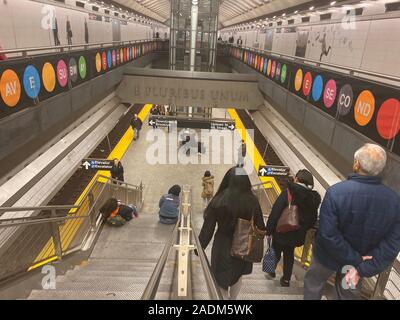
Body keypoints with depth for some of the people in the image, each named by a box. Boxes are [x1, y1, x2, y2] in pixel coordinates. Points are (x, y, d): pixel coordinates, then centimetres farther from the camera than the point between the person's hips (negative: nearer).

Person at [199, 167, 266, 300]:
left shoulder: (218, 201, -19)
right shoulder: (252, 201, -14)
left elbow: (208, 228, -13)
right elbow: (260, 226, -6)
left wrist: (200, 247, 0)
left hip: (223, 245, -3)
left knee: (221, 279, 18)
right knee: (237, 275, 29)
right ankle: (233, 298, 49)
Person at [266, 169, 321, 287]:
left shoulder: (288, 192, -20)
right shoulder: (314, 198, -5)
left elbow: (275, 212, -21)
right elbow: (313, 219, 4)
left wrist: (269, 230, -12)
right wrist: (303, 229, 17)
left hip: (281, 232, -4)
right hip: (297, 235, 4)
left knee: (276, 251, 21)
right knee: (289, 255, 24)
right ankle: (286, 279, 32)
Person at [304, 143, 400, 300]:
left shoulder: (336, 192, -32)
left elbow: (328, 234, -32)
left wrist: (355, 260, -19)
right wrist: (363, 269, -17)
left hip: (328, 257, -3)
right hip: (361, 261, 3)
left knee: (313, 284, 26)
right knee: (350, 294, 28)